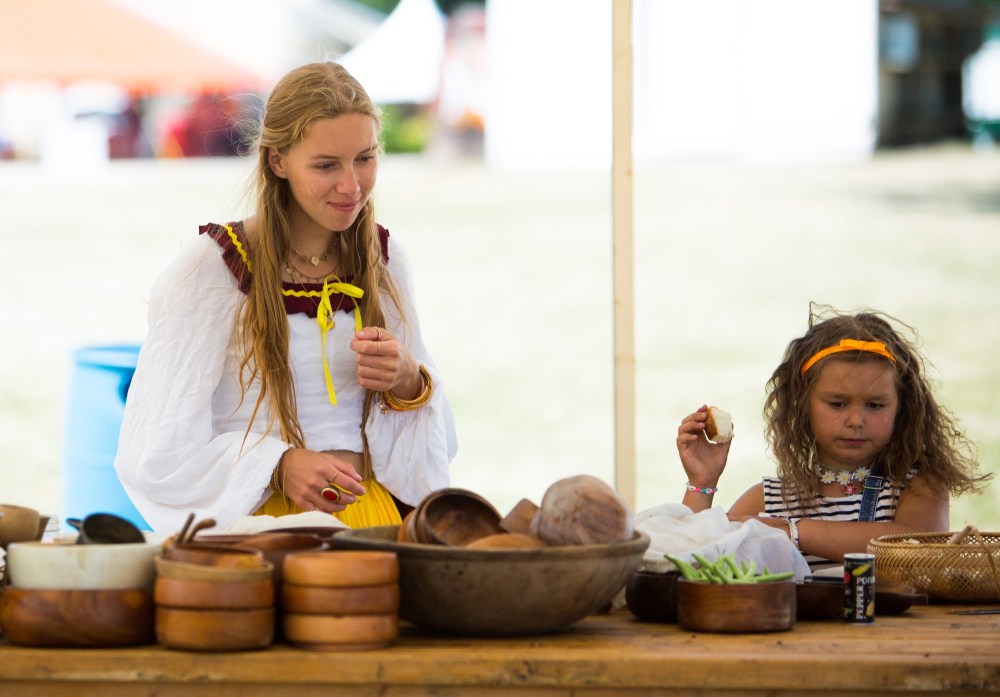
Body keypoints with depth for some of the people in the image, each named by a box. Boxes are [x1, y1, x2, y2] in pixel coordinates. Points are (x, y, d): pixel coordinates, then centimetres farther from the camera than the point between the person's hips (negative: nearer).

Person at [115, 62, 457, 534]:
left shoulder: (384, 259, 12)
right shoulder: (209, 269, -2)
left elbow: (435, 442, 17)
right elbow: (155, 453, -3)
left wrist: (407, 383, -5)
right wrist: (278, 467, -16)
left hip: (373, 512, 4)